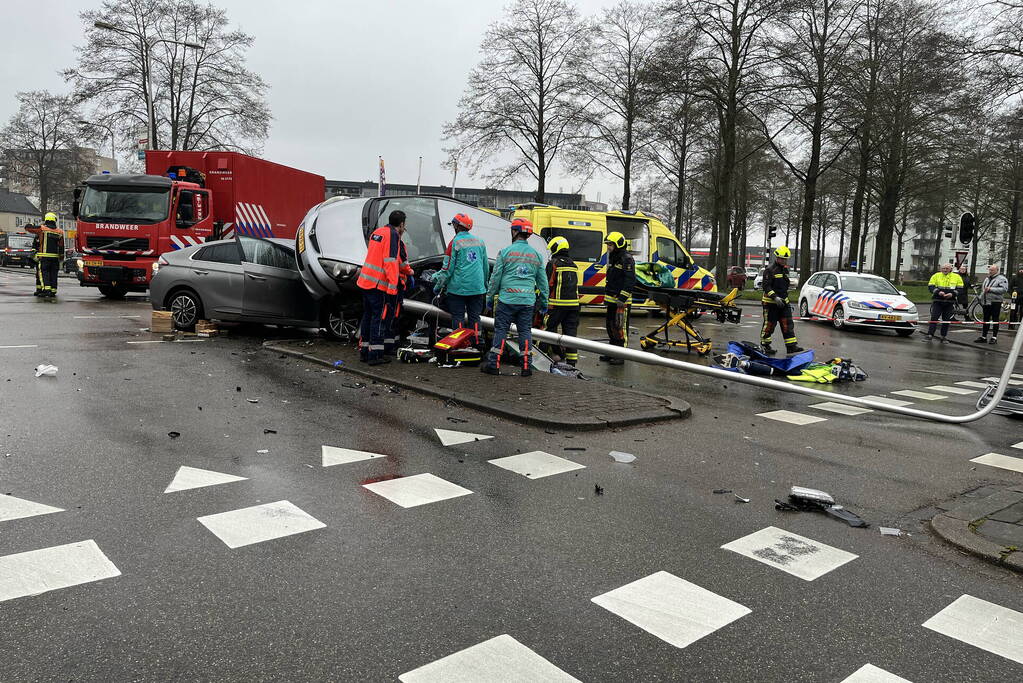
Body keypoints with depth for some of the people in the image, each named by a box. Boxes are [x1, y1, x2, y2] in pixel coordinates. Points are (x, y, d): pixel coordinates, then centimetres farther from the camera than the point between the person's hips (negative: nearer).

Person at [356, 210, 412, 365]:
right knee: (380, 317, -4)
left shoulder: (378, 232, 19)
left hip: (365, 282, 9)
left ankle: (364, 351, 22)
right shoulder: (392, 235, -11)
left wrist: (407, 270, 39)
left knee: (368, 316, 16)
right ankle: (375, 355, -3)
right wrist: (392, 288, -21)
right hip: (379, 285, -9)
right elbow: (391, 262, -19)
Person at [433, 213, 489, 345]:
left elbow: (447, 268, -8)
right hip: (477, 288, 5)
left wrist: (438, 286, 1)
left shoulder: (455, 242, -8)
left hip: (458, 288, -5)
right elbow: (486, 266, 16)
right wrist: (484, 284, 27)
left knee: (458, 317, 3)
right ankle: (476, 343, 11)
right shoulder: (480, 241, 9)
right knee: (474, 316, 11)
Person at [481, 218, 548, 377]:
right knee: (525, 332, 8)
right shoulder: (536, 255, 9)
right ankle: (526, 367, 8)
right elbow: (542, 282, 13)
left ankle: (494, 364, 4)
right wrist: (544, 303, 20)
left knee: (500, 330, 3)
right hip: (528, 302, 3)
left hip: (507, 300, -3)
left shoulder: (505, 252, -3)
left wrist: (490, 297, 9)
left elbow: (495, 277, -1)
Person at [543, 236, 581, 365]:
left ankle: (558, 353, 3)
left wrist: (545, 300, -3)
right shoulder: (573, 264, 18)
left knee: (550, 326, 8)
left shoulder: (553, 263, -5)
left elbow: (549, 284, -10)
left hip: (558, 303, -6)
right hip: (573, 303, 6)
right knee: (570, 330, 5)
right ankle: (572, 360, 4)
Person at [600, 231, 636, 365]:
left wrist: (622, 298, -23)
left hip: (622, 302, -10)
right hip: (611, 300, 10)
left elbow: (630, 281, -20)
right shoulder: (613, 258, 18)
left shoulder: (627, 259, -13)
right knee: (610, 326, 16)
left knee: (620, 328, -6)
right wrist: (606, 296, 24)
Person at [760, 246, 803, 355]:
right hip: (771, 302, -8)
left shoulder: (785, 269, 16)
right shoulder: (770, 270, -11)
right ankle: (765, 345, 10)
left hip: (783, 302, 8)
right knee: (769, 324, -2)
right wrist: (775, 297, -25)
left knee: (788, 324, 2)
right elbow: (766, 286, -16)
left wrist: (787, 300, 23)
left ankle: (791, 346, 2)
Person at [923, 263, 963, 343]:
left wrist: (952, 294, -14)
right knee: (934, 318, -6)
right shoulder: (936, 276, 3)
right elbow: (930, 286, -3)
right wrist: (938, 292, -19)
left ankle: (944, 337, 13)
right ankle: (929, 335, -4)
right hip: (937, 301, -1)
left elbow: (960, 289, 4)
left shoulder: (957, 277, 6)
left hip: (949, 302, 1)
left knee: (946, 320, 5)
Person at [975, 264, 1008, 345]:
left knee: (995, 320, -3)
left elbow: (1004, 289, -18)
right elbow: (982, 289, 30)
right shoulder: (987, 279, 19)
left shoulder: (1002, 279, -5)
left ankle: (994, 337, 0)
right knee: (986, 320, 10)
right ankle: (983, 337, 13)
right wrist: (980, 297, 19)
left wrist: (991, 289, -21)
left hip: (995, 302, -7)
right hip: (986, 302, 7)